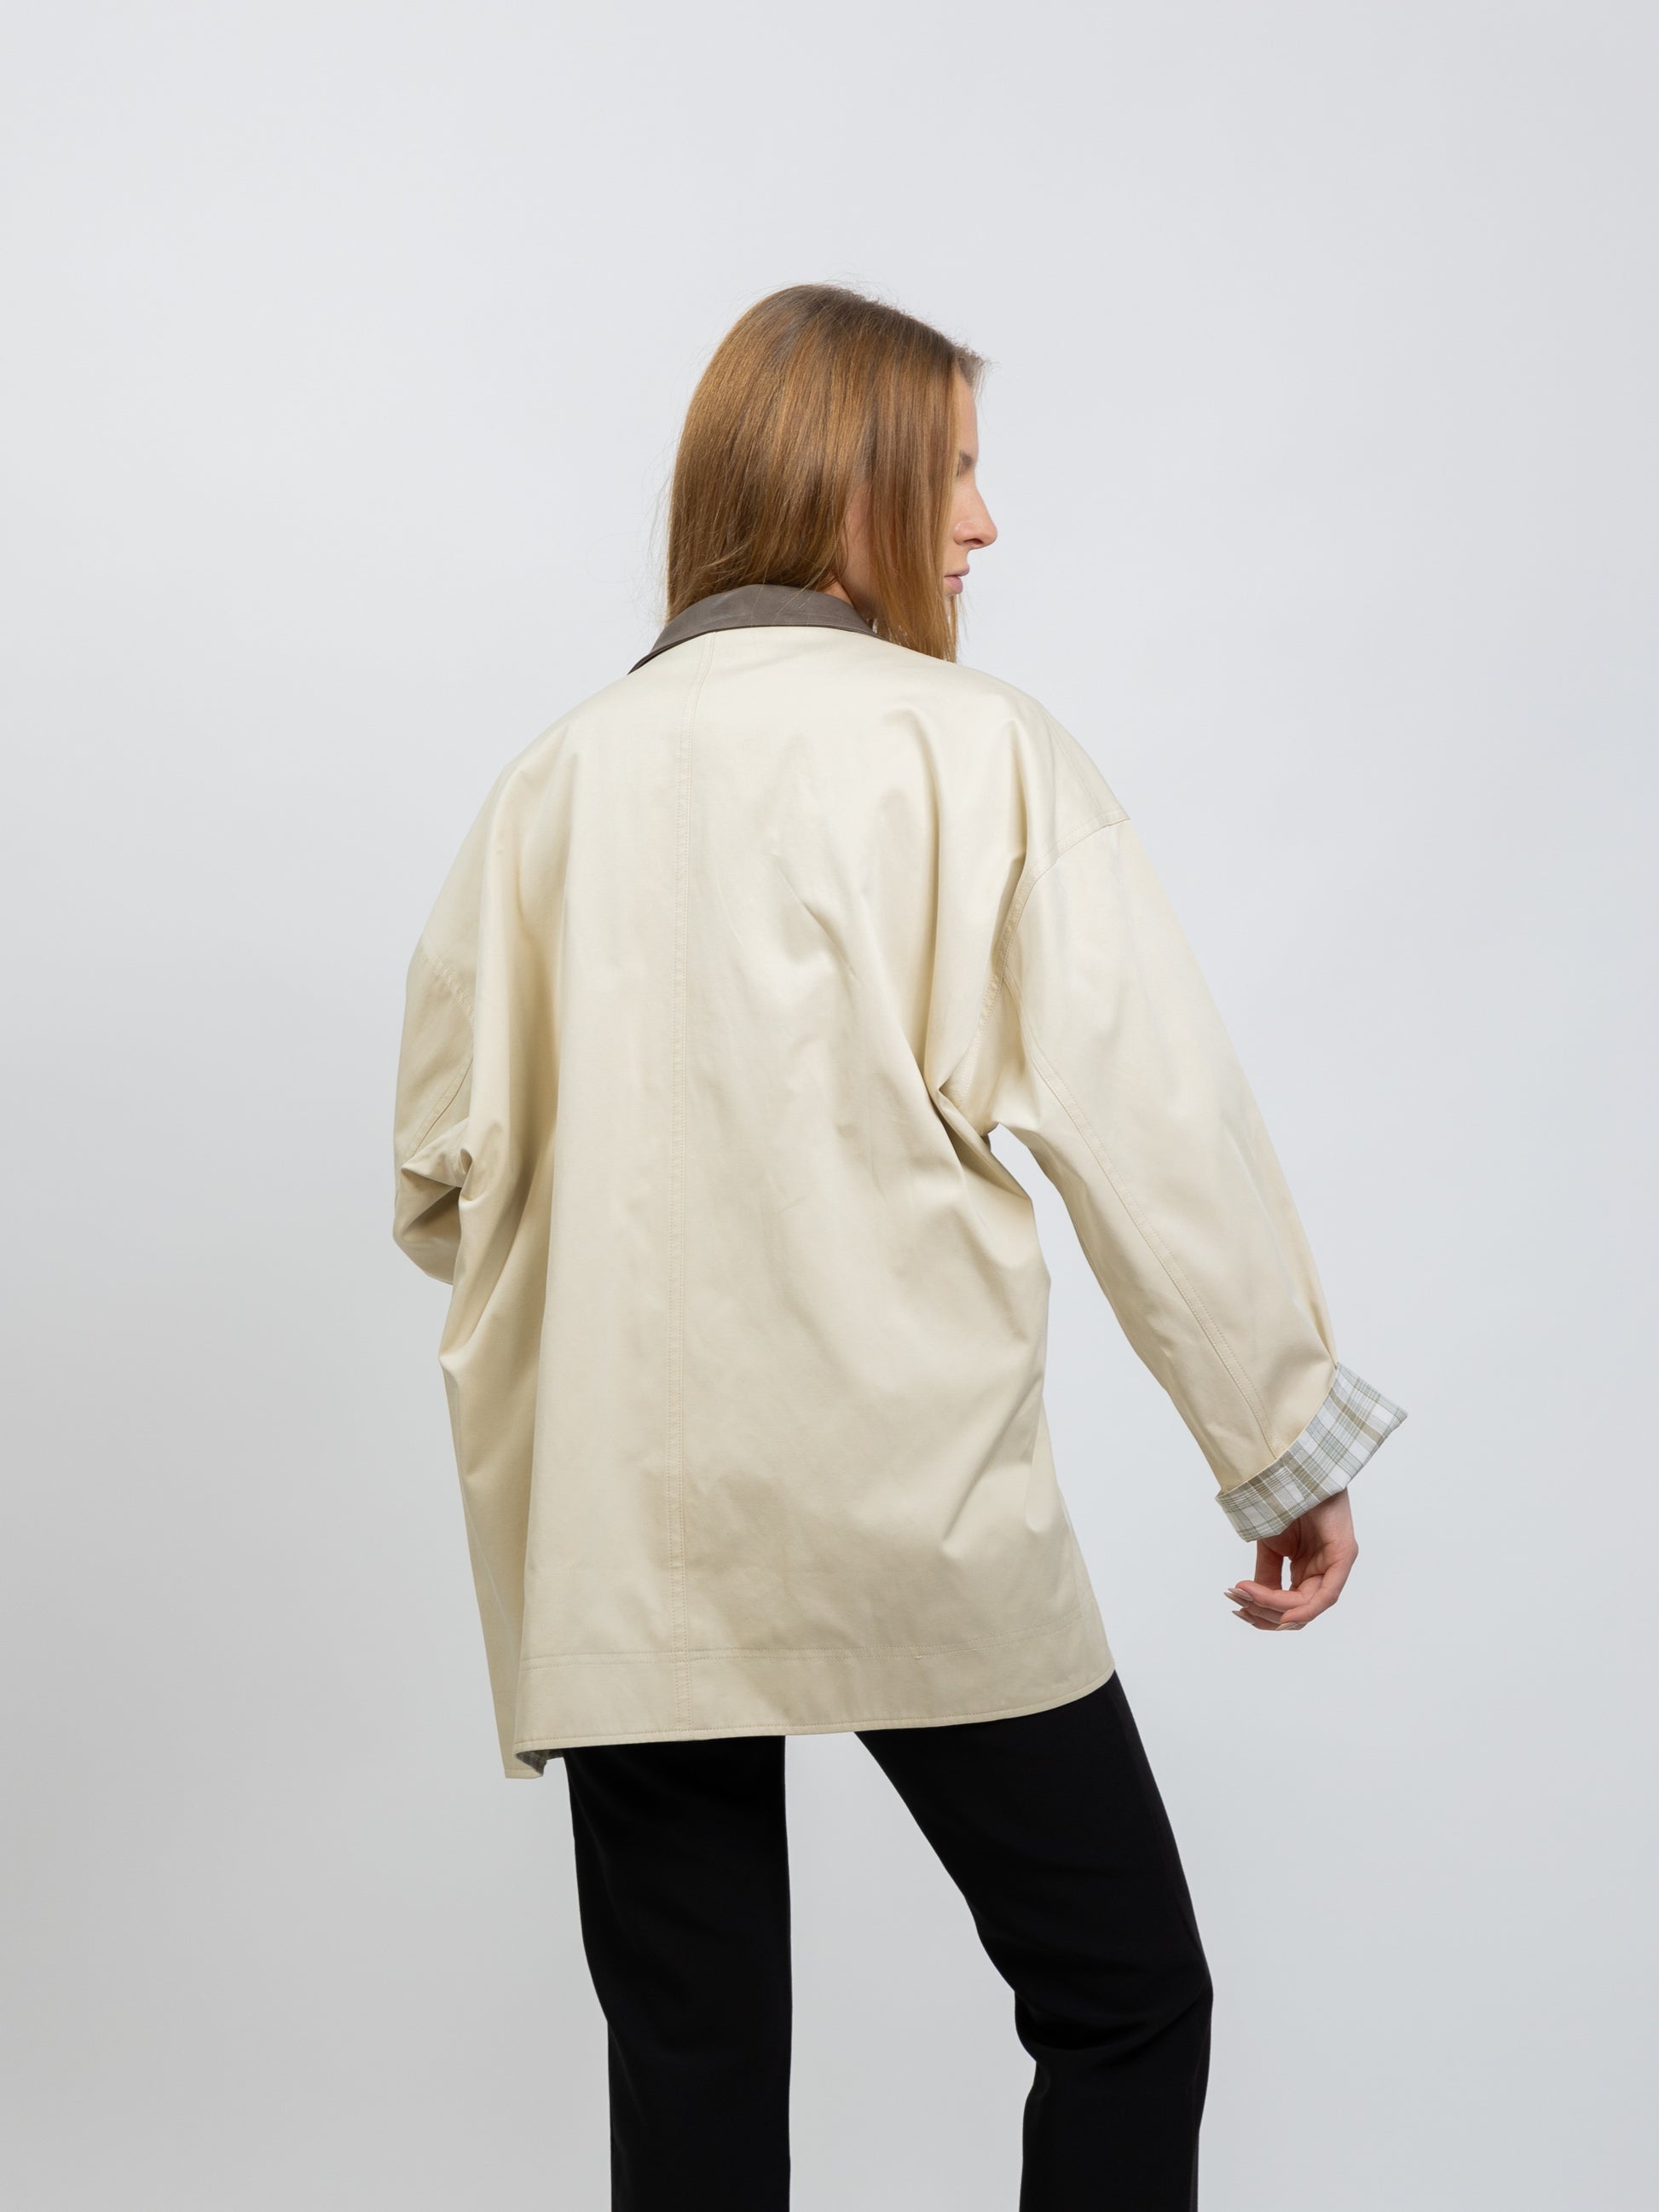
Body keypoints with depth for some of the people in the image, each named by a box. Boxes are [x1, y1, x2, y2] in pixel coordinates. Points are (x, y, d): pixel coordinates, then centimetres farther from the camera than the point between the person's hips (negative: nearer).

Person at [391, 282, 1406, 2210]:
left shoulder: (556, 777, 7)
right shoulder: (975, 749, -4)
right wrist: (1289, 1444, 2)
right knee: (1123, 2002, 14)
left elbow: (442, 1176, 8)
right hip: (908, 1502, -4)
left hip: (613, 1541, 5)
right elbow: (1151, 1116, -8)